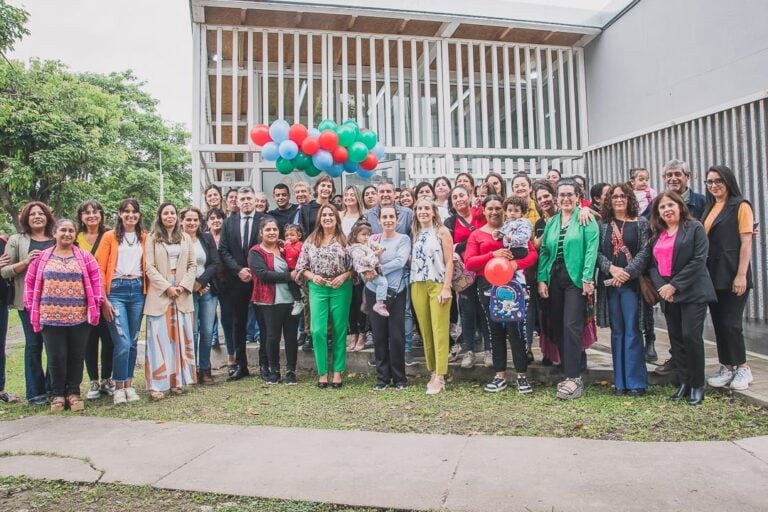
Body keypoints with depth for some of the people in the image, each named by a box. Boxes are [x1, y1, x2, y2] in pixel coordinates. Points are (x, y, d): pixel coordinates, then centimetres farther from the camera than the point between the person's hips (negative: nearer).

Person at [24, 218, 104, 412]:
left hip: (79, 316, 0)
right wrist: (31, 306, 5)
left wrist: (96, 303, -2)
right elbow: (30, 282, 11)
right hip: (50, 317, 0)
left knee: (76, 356, 6)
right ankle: (57, 394, 17)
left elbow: (96, 280, 4)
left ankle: (73, 392, 19)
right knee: (56, 357, 3)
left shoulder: (85, 256, 6)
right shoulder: (42, 257, 8)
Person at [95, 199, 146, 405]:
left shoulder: (144, 238, 12)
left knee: (133, 342, 8)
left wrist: (147, 291, 3)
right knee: (123, 342, -10)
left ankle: (129, 385, 19)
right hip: (116, 290, -3)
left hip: (137, 290, 3)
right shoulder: (110, 237, 3)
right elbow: (100, 268, -1)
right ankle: (118, 387, 5)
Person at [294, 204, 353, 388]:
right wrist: (313, 276, -10)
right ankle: (322, 372, 8)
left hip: (340, 288, -1)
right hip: (317, 289, 1)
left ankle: (337, 372, 16)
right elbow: (301, 267, 7)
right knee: (318, 330, -5)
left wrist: (344, 276, -14)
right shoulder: (310, 241, 7)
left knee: (339, 330, 5)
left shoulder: (345, 240, 3)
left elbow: (354, 266, 2)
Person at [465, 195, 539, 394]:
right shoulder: (476, 235, 7)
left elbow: (533, 253, 1)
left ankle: (521, 374, 7)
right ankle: (500, 375, 18)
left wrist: (516, 263, -19)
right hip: (487, 286, 2)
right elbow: (469, 263, -4)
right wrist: (493, 254, -17)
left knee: (515, 328, -5)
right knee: (494, 330, 8)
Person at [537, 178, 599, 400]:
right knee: (558, 327, 7)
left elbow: (591, 249, -10)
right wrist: (542, 279, 2)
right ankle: (569, 372, 19)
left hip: (576, 279, -5)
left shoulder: (586, 219, -1)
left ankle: (574, 378, -5)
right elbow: (544, 252, 11)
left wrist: (587, 278, -17)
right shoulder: (551, 222, 14)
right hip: (554, 279, 6)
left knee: (571, 326, -10)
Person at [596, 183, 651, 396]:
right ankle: (620, 381, 12)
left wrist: (627, 272, -13)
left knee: (632, 331, -3)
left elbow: (645, 252, -3)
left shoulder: (641, 223, 5)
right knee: (617, 331, 6)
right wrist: (611, 268, -13)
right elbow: (597, 251, 3)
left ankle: (635, 381, 4)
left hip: (632, 283, -2)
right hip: (609, 283, 2)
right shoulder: (602, 224, 9)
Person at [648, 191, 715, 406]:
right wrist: (661, 286, -8)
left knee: (691, 336, -9)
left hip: (692, 292, -5)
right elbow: (653, 264, 10)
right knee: (676, 339, 8)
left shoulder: (694, 228, -3)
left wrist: (675, 285, -15)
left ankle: (697, 385, 5)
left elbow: (698, 260, -11)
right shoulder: (657, 234, 14)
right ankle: (684, 383, 16)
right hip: (667, 293, 6)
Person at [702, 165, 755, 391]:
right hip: (712, 276, 6)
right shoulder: (709, 209, 14)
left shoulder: (740, 206, -4)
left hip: (732, 275, -6)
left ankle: (742, 368, 11)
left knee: (730, 323, -5)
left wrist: (741, 275, -15)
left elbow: (746, 242, -9)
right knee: (718, 322, 9)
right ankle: (726, 368, 18)